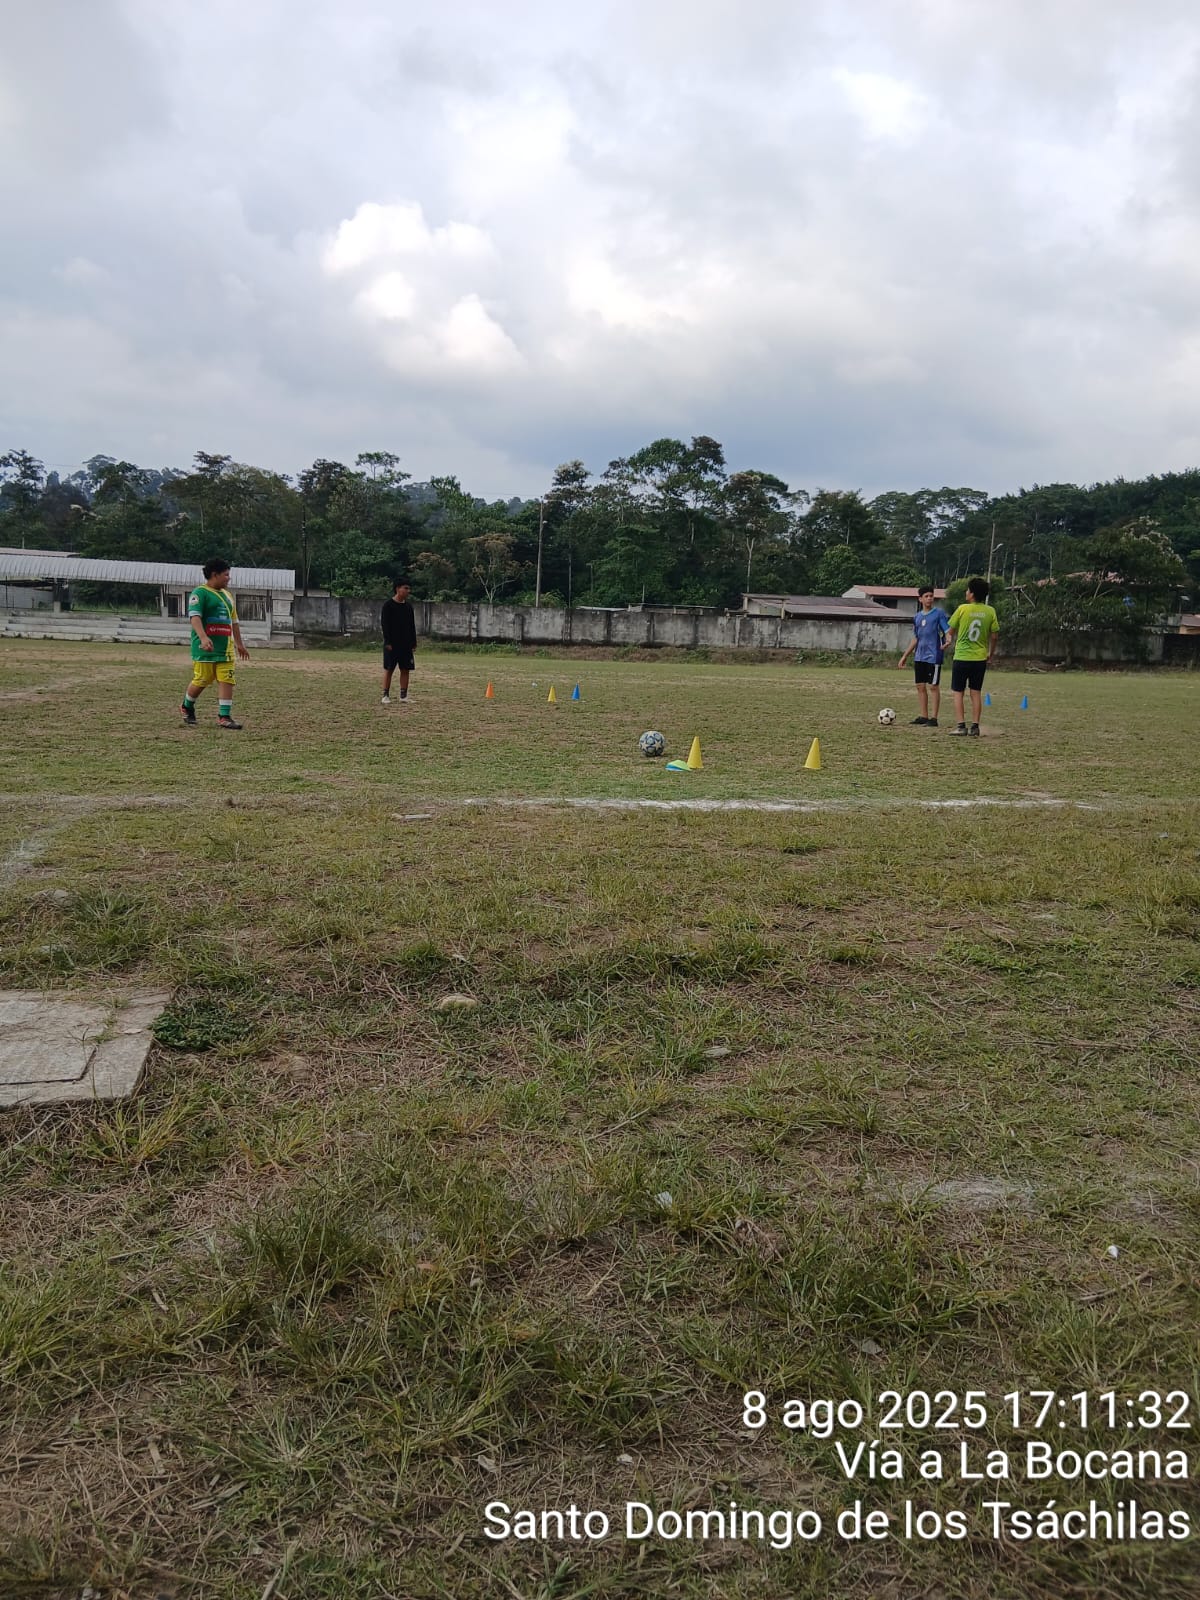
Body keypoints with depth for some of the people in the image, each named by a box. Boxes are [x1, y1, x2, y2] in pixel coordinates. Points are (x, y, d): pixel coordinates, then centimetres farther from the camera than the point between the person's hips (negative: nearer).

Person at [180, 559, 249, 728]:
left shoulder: (227, 595, 19)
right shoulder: (200, 593, -6)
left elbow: (233, 621, 25)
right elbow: (195, 617, -19)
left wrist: (240, 644, 25)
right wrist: (204, 638, -33)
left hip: (226, 648, 7)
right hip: (206, 647, -7)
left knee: (227, 681, -3)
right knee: (201, 680, -1)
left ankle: (224, 717, -1)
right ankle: (187, 708, 24)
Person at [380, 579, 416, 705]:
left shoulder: (408, 606, 11)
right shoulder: (388, 605, -6)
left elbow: (412, 625, 14)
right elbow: (385, 624, -10)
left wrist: (413, 642, 9)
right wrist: (387, 642, -16)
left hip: (406, 644, 5)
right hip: (392, 644, -5)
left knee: (405, 670, 3)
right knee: (388, 669, -1)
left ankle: (403, 696, 9)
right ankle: (386, 696, 3)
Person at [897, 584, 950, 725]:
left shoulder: (939, 613, -3)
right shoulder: (917, 617, 14)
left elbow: (948, 630, -9)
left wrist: (947, 642, -31)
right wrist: (905, 656, 19)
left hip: (933, 657, -6)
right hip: (919, 657, 6)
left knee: (933, 687, -3)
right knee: (920, 686, 7)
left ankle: (934, 718, 0)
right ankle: (923, 717, 15)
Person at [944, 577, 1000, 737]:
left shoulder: (963, 609, -9)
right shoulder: (990, 611, -1)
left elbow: (951, 630, 2)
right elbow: (994, 635, 3)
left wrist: (950, 641, 24)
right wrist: (991, 654, 17)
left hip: (962, 657, -3)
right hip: (980, 658, 3)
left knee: (958, 692, 5)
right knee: (976, 692, 10)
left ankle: (961, 725, -1)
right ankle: (975, 726, 8)